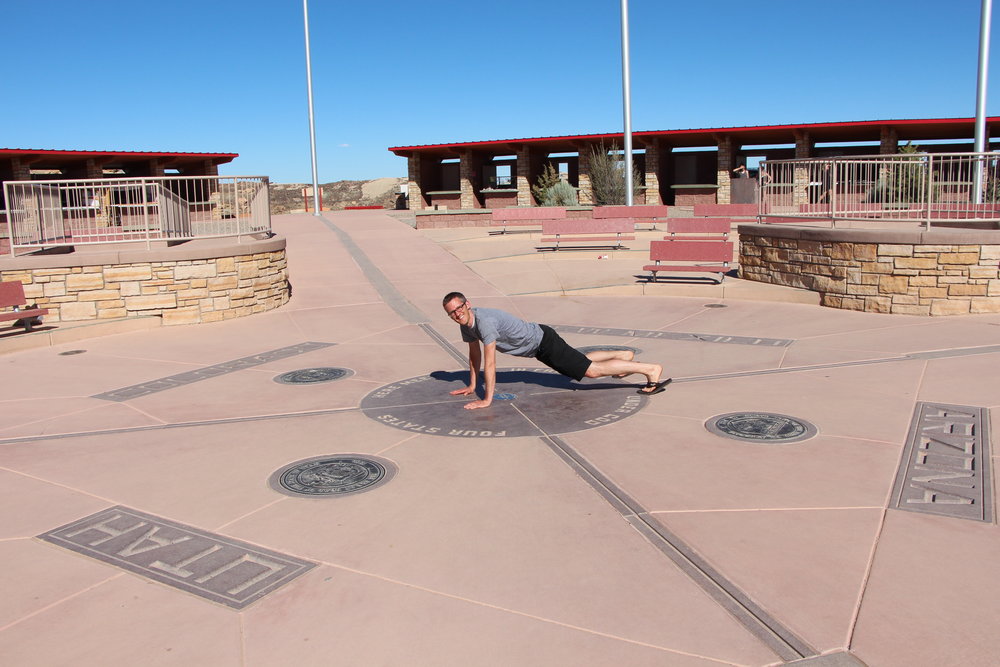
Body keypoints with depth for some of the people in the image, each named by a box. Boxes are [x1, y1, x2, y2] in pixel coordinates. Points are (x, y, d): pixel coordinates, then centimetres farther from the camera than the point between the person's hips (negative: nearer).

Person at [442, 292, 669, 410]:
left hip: (543, 341, -9)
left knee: (592, 370, -10)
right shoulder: (466, 324, -4)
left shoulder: (484, 321, -32)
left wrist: (487, 400, -30)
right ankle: (624, 355, 46)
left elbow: (489, 363, -33)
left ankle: (651, 369, -5)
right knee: (582, 360, 28)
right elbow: (474, 355, 11)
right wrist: (472, 386, 12)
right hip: (536, 346, 9)